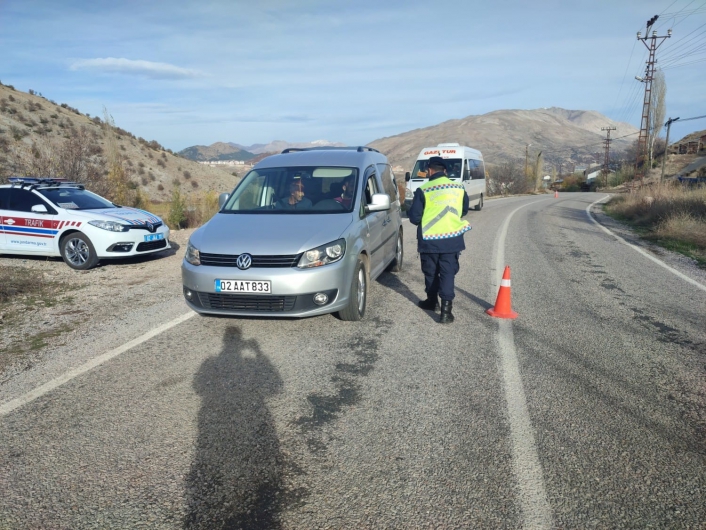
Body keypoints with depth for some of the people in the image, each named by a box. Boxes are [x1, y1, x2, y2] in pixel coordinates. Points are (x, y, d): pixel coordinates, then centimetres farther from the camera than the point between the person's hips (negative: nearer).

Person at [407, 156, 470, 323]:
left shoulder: (423, 191, -10)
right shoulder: (459, 189, 2)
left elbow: (414, 218, -8)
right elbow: (464, 211, 16)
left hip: (429, 240, -2)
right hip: (452, 239, 2)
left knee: (431, 272, 16)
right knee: (448, 273, 2)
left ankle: (432, 301, 33)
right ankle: (446, 308, -6)